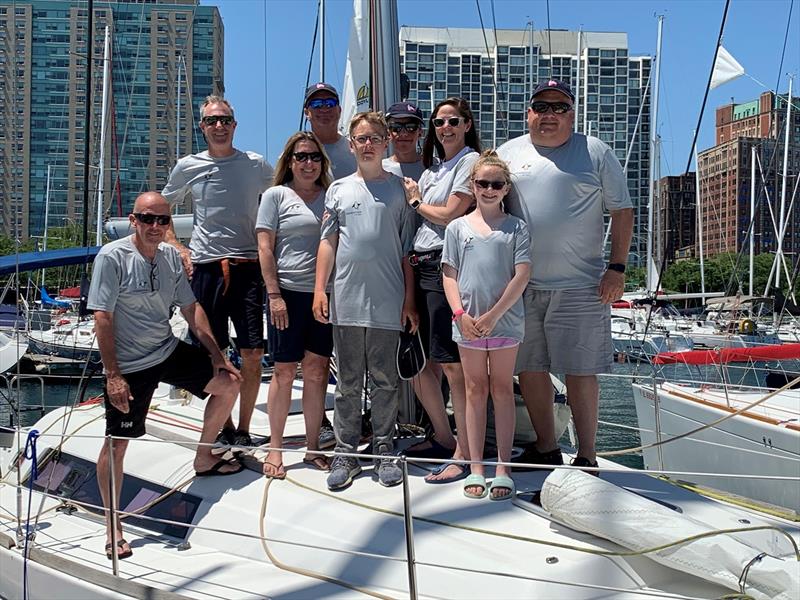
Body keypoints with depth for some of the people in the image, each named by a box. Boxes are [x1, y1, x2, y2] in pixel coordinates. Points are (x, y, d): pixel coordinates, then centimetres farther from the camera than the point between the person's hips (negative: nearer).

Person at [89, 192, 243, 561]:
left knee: (228, 383, 11)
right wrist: (113, 375, -21)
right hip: (130, 366, -7)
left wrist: (217, 355, 8)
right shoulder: (112, 257, -15)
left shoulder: (170, 256, 4)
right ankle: (112, 526, 10)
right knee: (118, 442, -6)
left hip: (170, 351, 7)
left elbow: (191, 308, 11)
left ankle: (204, 459, 28)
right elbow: (102, 318, -17)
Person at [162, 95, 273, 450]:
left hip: (248, 268, 0)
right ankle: (224, 427, 20)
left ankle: (243, 429, 11)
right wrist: (178, 250, 7)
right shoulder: (187, 167, 7)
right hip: (204, 269, 1)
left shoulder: (256, 165, 5)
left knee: (253, 354, -4)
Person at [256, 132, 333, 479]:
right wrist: (274, 295, -10)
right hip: (288, 293, -3)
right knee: (284, 371, 2)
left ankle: (313, 447, 16)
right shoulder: (276, 196, 2)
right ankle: (275, 448, 13)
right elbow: (265, 248, -2)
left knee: (316, 371, 7)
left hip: (324, 294, 3)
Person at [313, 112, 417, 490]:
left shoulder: (399, 189, 7)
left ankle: (384, 451, 16)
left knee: (385, 381, 6)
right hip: (346, 300, 1)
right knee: (348, 382, 7)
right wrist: (319, 290, 0)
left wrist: (409, 301, 1)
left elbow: (407, 250, 5)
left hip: (388, 303, -1)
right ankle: (346, 453, 14)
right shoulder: (339, 190, 10)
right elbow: (328, 243, 9)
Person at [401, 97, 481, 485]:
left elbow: (450, 215, -9)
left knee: (451, 362, -8)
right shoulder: (432, 169, 23)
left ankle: (465, 454, 0)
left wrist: (417, 202, 5)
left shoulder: (470, 161, -2)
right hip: (420, 266, 9)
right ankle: (443, 439, 25)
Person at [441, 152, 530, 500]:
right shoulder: (457, 227, 7)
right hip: (467, 323, 1)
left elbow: (522, 275, -5)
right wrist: (460, 315, -9)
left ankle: (503, 468, 10)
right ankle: (476, 468, 13)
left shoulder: (516, 228, 3)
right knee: (475, 390, 7)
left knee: (502, 389, 5)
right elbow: (449, 275, 5)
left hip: (506, 320, -1)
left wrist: (494, 315, -12)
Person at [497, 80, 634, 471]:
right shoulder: (508, 154, 12)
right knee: (529, 369, 9)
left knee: (580, 373, -2)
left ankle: (586, 457, 9)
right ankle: (546, 448, 24)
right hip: (522, 284, 3)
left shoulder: (595, 153, 6)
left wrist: (617, 268, -4)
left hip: (580, 286, -3)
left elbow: (622, 211, 5)